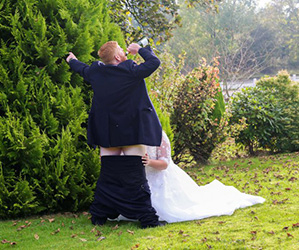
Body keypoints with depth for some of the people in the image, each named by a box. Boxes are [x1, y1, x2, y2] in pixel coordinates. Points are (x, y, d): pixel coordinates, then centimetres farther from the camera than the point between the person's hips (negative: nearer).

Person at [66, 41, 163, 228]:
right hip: (132, 132, -5)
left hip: (107, 133, 5)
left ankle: (99, 215, 17)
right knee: (135, 177, -3)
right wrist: (140, 49, 10)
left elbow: (83, 70, 25)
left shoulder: (96, 73, 3)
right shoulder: (131, 72, -13)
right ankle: (146, 218, -2)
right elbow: (154, 62, -8)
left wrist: (73, 61, 48)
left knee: (108, 176, 13)